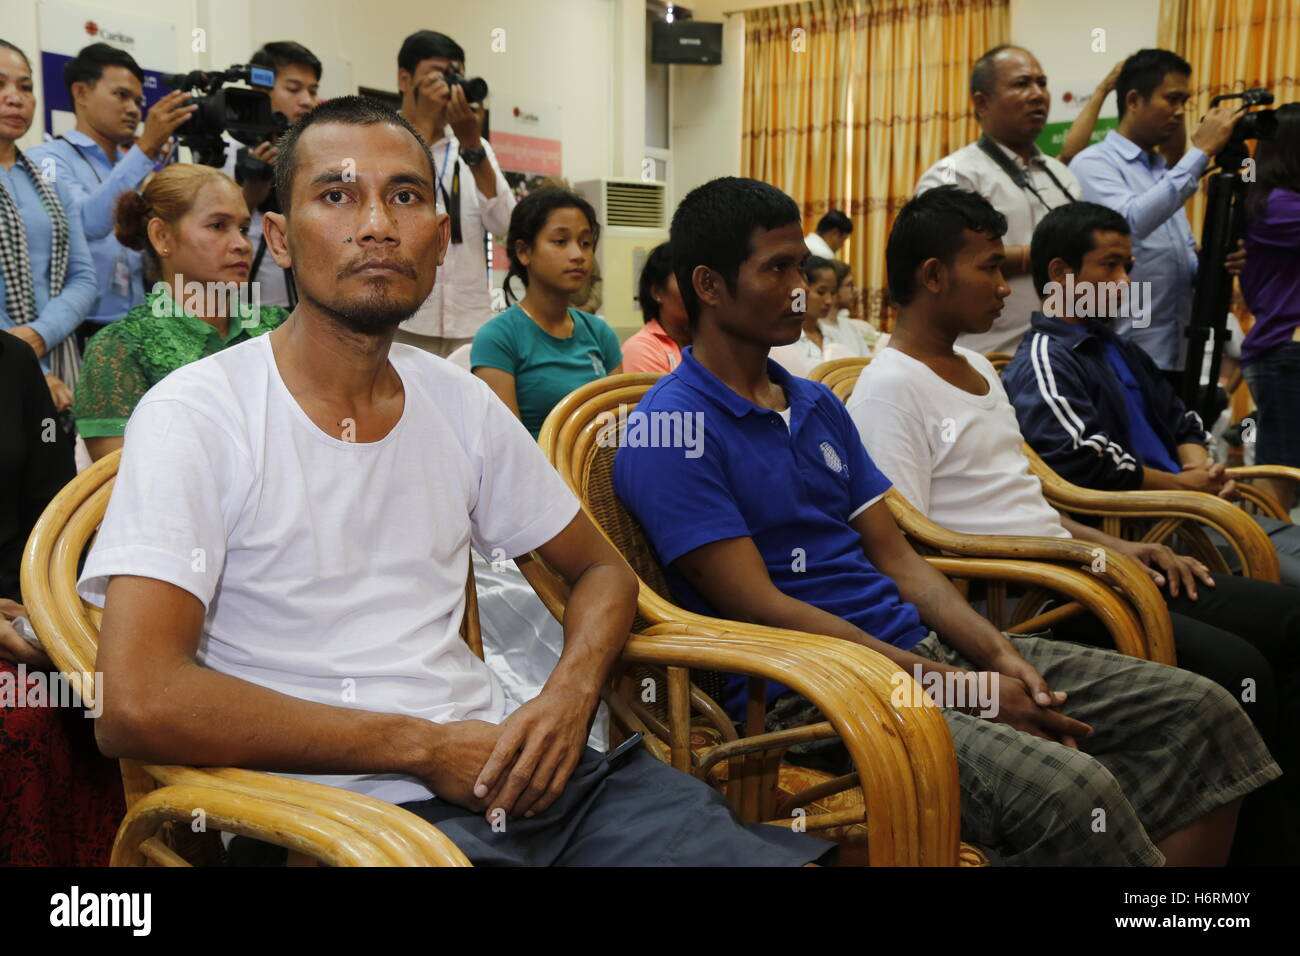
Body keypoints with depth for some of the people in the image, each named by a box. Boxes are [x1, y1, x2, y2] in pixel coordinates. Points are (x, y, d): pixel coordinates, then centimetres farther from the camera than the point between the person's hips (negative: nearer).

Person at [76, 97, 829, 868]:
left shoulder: (463, 405, 10)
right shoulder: (194, 416, -6)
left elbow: (603, 570, 20)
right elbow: (138, 704, -16)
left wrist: (568, 697, -3)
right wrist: (422, 746, -13)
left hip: (495, 768, 6)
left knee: (793, 854, -11)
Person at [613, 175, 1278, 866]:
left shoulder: (819, 406, 18)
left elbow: (896, 557, 15)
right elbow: (761, 607, -15)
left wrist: (997, 654, -4)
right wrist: (961, 687, -16)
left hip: (922, 647, 9)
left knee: (1201, 712, -1)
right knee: (1070, 789, -33)